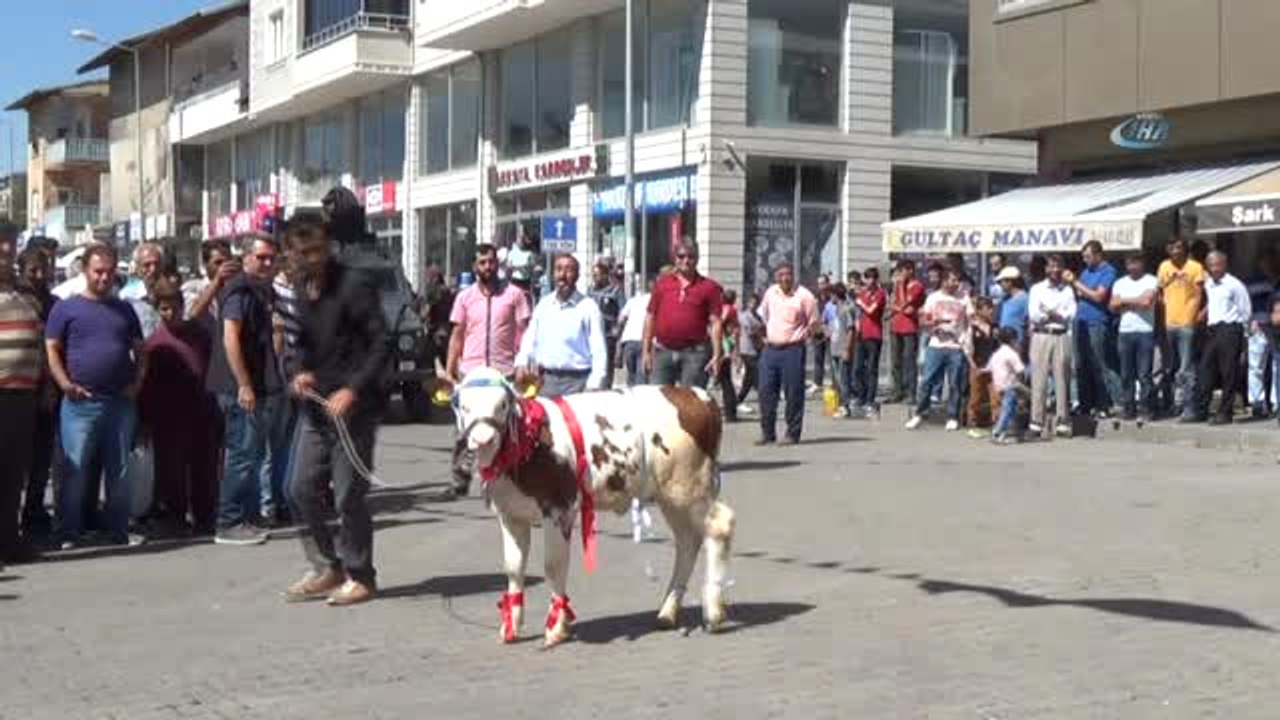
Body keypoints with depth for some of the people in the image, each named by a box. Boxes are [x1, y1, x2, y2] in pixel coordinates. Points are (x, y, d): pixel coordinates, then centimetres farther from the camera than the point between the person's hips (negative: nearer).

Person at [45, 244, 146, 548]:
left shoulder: (124, 309, 15)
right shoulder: (66, 307, 3)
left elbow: (139, 350, 19)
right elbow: (51, 350, 0)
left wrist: (137, 382, 4)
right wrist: (65, 384, -12)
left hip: (121, 402, 4)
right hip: (81, 402, -4)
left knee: (119, 469, 8)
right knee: (75, 469, -4)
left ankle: (120, 531, 15)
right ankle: (69, 533, 1)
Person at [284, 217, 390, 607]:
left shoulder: (355, 284, -11)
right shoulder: (300, 290, 11)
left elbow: (382, 344, -14)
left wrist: (352, 390, -22)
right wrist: (301, 372, 1)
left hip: (351, 406, -7)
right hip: (314, 405, 7)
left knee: (348, 496, -3)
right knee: (301, 489, 8)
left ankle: (359, 577, 12)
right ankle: (327, 568, 22)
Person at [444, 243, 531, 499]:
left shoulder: (514, 294, 2)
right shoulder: (465, 297, 10)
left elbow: (523, 333, 2)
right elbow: (457, 336, 12)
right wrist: (449, 372, 5)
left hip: (504, 371, -2)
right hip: (470, 371, 2)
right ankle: (461, 480, 9)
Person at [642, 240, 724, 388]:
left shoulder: (709, 287, 3)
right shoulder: (662, 283, 11)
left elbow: (715, 322, -1)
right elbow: (650, 318, 12)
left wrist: (717, 355, -10)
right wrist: (646, 352, 7)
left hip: (694, 354, -2)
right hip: (663, 352, 2)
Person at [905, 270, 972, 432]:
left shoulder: (963, 299, 7)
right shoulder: (933, 297, 7)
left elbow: (971, 320, 5)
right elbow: (923, 321, 7)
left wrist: (968, 340, -10)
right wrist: (937, 321, -13)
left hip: (957, 347, 0)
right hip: (936, 345, 0)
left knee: (954, 384, 1)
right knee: (927, 381, -1)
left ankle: (953, 418, 8)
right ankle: (919, 415, 8)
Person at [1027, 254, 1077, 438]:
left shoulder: (1067, 290, 13)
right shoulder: (1037, 289, 10)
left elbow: (1071, 315, 0)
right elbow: (1033, 315, -2)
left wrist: (1048, 314, -8)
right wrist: (1058, 315, -5)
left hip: (1061, 337, 1)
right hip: (1041, 337, -1)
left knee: (1062, 380, -1)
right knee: (1039, 380, -4)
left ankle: (1062, 422, 2)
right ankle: (1036, 422, -3)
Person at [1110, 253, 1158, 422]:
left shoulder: (1151, 281, 3)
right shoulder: (1120, 283, 17)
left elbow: (1147, 301, -11)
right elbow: (1113, 306, 7)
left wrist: (1125, 301, 1)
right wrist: (1136, 302, -3)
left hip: (1145, 331, -4)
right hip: (1125, 331, 4)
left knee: (1144, 374, -5)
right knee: (1126, 374, 3)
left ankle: (1144, 408, -1)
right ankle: (1128, 407, 7)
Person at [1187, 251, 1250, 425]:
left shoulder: (1234, 285, -7)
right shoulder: (1208, 284, 13)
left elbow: (1246, 310, -4)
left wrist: (1238, 331, -4)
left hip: (1229, 329, -7)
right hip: (1212, 330, 7)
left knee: (1228, 374, -3)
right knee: (1205, 371, 4)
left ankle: (1225, 413, 1)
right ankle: (1200, 411, 8)